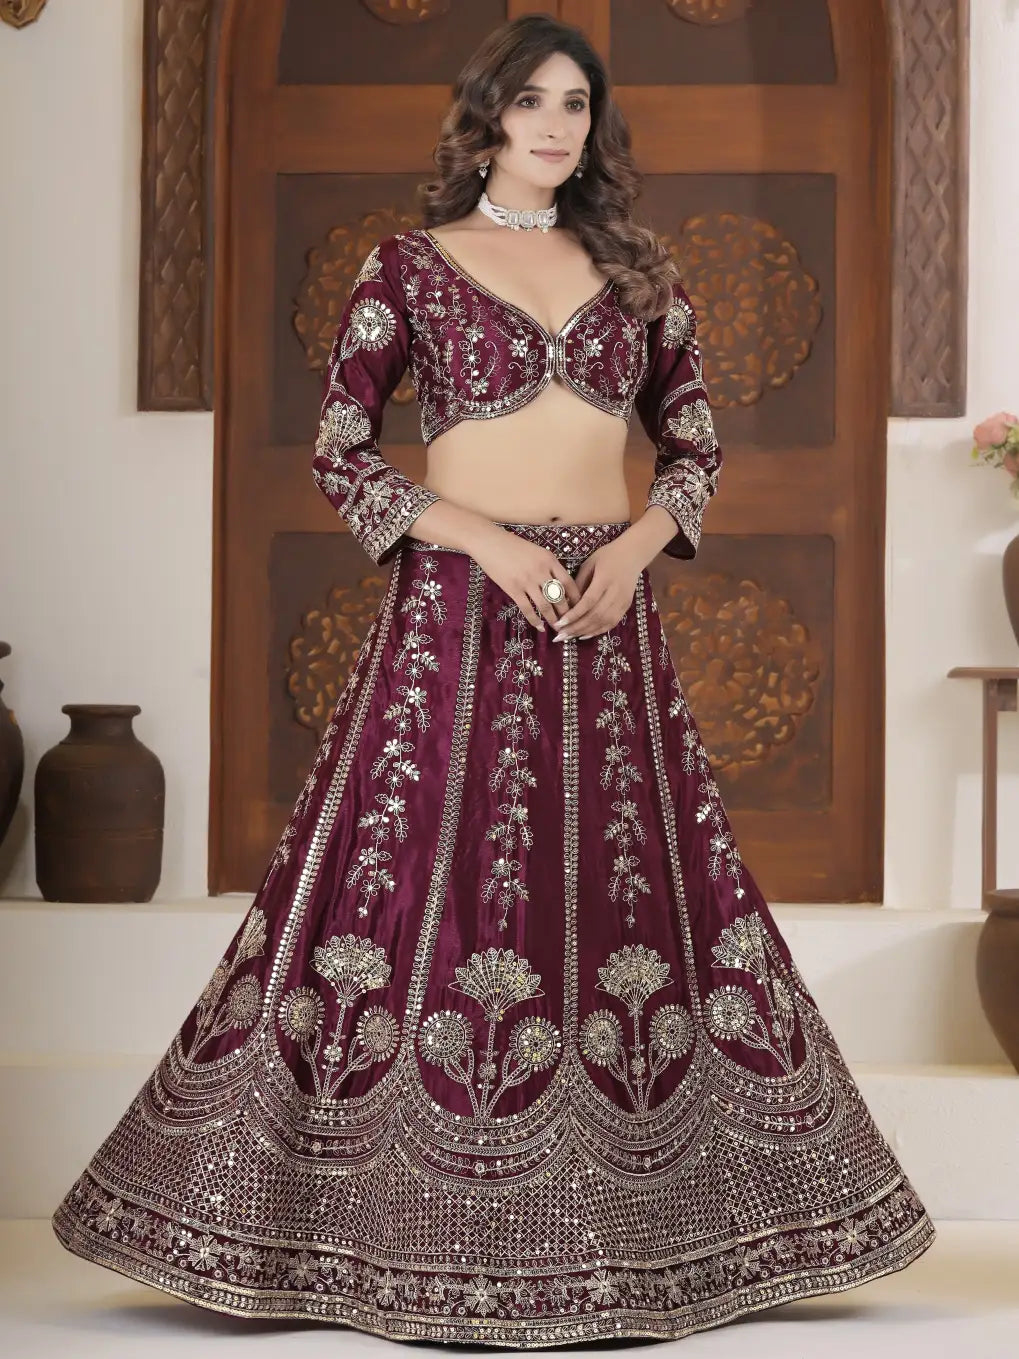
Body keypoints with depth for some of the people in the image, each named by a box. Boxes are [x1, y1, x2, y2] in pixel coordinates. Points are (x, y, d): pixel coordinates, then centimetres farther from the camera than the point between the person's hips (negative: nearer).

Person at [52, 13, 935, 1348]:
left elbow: (696, 441, 14)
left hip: (605, 615, 4)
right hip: (458, 609, -3)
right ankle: (413, 1237, 4)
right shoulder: (410, 265, 2)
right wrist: (490, 539, -13)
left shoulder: (635, 269, 12)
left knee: (630, 882, 3)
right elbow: (338, 449, -2)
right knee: (433, 881, -5)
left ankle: (619, 1229, 14)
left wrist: (638, 542, -6)